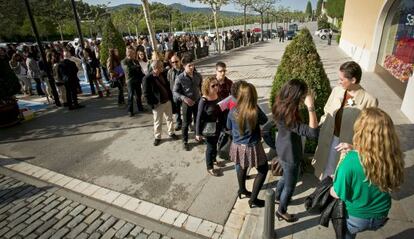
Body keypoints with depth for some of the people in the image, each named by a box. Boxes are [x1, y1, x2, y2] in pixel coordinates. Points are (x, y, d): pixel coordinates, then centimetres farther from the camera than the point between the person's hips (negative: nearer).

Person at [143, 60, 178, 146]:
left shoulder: (163, 75, 1)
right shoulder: (147, 78, -17)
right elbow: (146, 94, -14)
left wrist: (171, 98, 8)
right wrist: (152, 105, -15)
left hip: (167, 101, 5)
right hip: (157, 104, -5)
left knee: (170, 118, 17)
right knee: (157, 121, 10)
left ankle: (171, 133, 37)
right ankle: (157, 137, 27)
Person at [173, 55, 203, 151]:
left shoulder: (198, 75, -6)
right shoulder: (180, 78, -17)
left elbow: (202, 87, 9)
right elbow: (175, 92, -12)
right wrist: (184, 98, -25)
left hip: (197, 102, 4)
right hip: (186, 103, -3)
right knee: (186, 123, 10)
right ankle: (185, 141, 27)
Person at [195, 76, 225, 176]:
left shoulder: (217, 96, -6)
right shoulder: (204, 101, -24)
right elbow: (199, 118, -19)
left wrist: (223, 124, 12)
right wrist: (198, 133, -15)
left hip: (217, 127, 6)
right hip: (208, 129, -6)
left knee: (215, 145, 24)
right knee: (210, 147, 10)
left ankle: (213, 160, 50)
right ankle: (209, 167, 31)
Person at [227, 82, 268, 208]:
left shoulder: (233, 111, -12)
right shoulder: (255, 111, -23)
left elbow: (229, 127, 5)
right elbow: (264, 121, -1)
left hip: (237, 146, 4)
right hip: (252, 147, -4)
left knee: (242, 167, 29)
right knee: (263, 170, 18)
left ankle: (242, 190, 52)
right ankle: (253, 199, 22)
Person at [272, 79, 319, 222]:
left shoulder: (281, 105, -8)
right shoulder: (288, 115, -36)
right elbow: (313, 132, -40)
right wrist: (311, 107, -41)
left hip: (283, 150, 9)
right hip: (290, 155, -9)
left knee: (286, 177, 33)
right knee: (290, 185, 16)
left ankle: (278, 197, 58)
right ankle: (282, 211, 39)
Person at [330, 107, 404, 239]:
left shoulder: (350, 161, -36)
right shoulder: (393, 156, -21)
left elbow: (338, 194, -22)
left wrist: (332, 181, -1)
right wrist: (355, 150, -7)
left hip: (355, 218, -3)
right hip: (381, 216, 3)